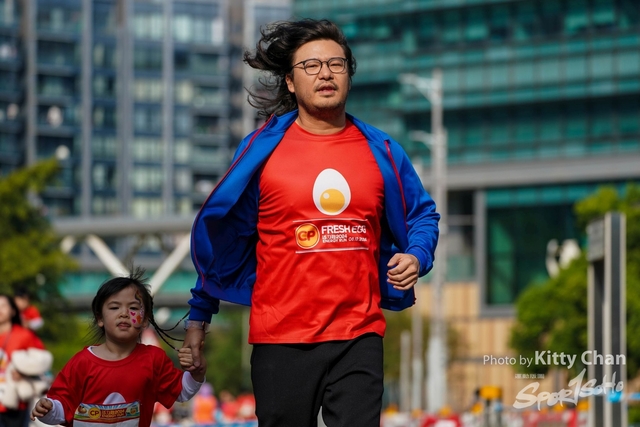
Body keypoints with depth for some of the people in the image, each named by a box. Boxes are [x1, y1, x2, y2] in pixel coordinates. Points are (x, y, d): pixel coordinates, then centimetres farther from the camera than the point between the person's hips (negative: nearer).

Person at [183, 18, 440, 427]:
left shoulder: (382, 151, 7)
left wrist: (416, 256, -2)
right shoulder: (261, 149, 1)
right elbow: (218, 229, 9)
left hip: (359, 336, 1)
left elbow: (422, 214, 20)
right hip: (281, 338, -1)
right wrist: (199, 315, 12)